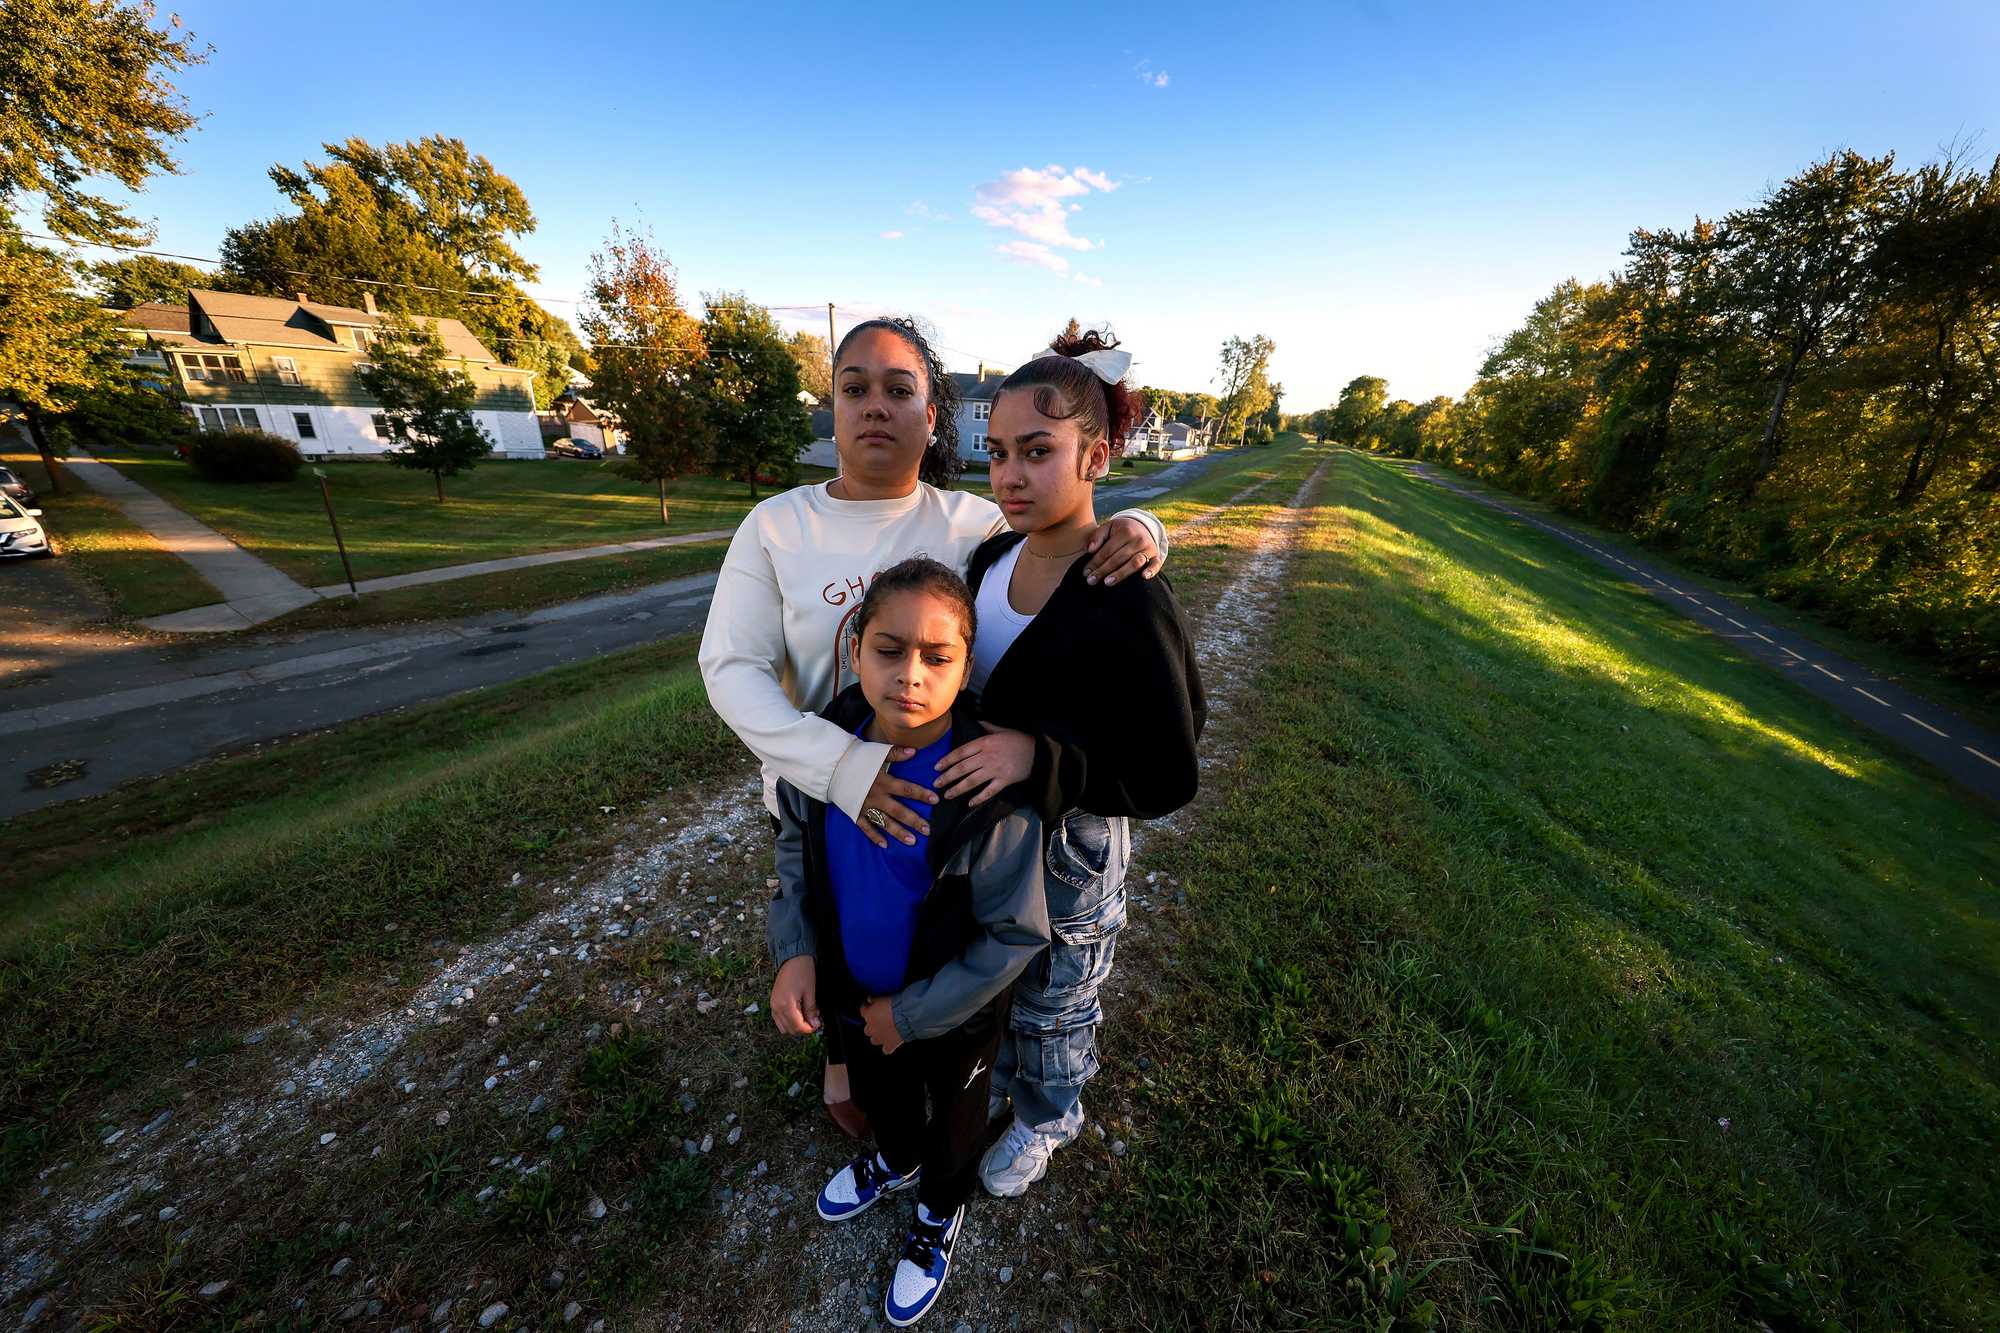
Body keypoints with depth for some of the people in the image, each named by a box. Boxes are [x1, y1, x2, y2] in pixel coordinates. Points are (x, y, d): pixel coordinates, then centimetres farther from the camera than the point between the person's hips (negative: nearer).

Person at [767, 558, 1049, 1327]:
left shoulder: (990, 783, -35)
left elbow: (1015, 934, -24)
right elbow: (795, 845, -1)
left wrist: (914, 1012, -16)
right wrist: (794, 949, -14)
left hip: (953, 1010, -4)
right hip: (851, 990, 5)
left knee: (951, 1114, 27)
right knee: (877, 1092, 34)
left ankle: (940, 1212, 62)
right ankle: (896, 1162, 70)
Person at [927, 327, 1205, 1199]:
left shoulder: (1129, 603, -28)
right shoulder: (990, 556, -7)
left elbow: (1169, 780, -22)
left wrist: (1038, 756, -34)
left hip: (1068, 848, -6)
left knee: (1053, 1003, 23)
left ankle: (1045, 1120, 57)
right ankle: (992, 1080, 64)